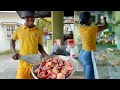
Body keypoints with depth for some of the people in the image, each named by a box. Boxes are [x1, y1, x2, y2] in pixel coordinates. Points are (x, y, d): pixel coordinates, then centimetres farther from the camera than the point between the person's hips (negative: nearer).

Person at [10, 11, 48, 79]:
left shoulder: (39, 31, 1)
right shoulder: (18, 30, 0)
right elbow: (13, 40, 17)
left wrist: (46, 56, -3)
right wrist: (14, 52, 2)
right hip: (23, 63, 0)